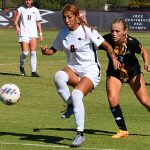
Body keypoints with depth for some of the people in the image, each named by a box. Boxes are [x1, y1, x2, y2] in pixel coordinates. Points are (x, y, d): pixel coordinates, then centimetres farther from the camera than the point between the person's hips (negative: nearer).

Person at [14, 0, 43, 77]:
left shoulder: (35, 10, 14)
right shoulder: (21, 9, 6)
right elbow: (16, 21, -5)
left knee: (33, 52, -8)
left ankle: (33, 71, -7)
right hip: (23, 34, -2)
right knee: (25, 52, -12)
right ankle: (22, 66, 16)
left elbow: (38, 22, 18)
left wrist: (41, 34, 10)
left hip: (33, 34, 2)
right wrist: (17, 26, -27)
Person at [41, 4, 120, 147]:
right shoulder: (63, 33, 4)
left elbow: (106, 45, -7)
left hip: (91, 71, -4)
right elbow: (54, 49, 17)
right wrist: (46, 51, -6)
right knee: (58, 76, -32)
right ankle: (71, 106, -11)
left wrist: (114, 58, -25)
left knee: (76, 94, -30)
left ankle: (80, 134, -20)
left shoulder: (87, 31, -10)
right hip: (73, 70, 4)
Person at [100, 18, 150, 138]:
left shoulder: (131, 42, -26)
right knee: (112, 99, -18)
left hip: (133, 71, -1)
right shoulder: (107, 40, -25)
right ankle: (123, 131, -2)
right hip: (114, 73, 1)